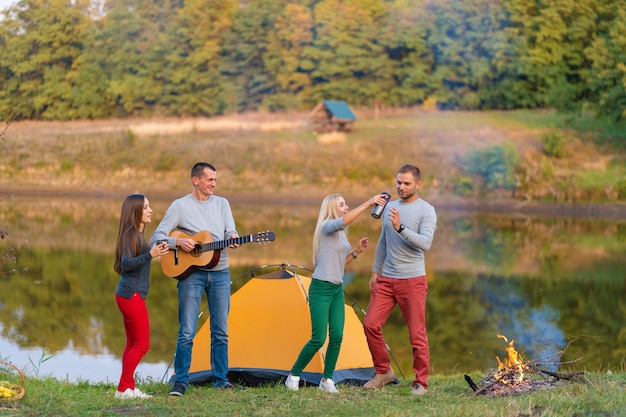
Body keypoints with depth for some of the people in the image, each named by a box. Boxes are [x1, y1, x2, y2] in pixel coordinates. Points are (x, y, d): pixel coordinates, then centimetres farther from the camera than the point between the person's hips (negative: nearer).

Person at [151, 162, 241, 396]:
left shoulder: (222, 204, 10)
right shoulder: (180, 206, -2)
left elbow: (230, 232, 3)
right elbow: (156, 237, -4)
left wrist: (232, 239, -20)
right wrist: (178, 242, -20)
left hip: (220, 273, 4)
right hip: (191, 272, -4)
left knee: (220, 331, 8)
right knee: (187, 331, -6)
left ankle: (220, 379, 17)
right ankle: (180, 381, 2)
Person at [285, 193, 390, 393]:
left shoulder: (341, 234, 15)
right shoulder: (327, 226, -10)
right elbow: (344, 220, -32)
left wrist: (357, 251, 7)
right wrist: (368, 203, -33)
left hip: (338, 290, 8)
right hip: (321, 288, -8)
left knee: (337, 337, -1)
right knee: (318, 339, -9)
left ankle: (327, 380, 9)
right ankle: (293, 376, 6)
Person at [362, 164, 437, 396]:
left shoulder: (426, 211, -8)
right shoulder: (390, 207, 12)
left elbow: (425, 243, -22)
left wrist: (401, 228, -32)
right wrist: (375, 272, 20)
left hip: (412, 280, -6)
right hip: (386, 279, 6)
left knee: (417, 333, -3)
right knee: (370, 324, 0)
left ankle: (420, 382, 6)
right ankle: (383, 372, 15)